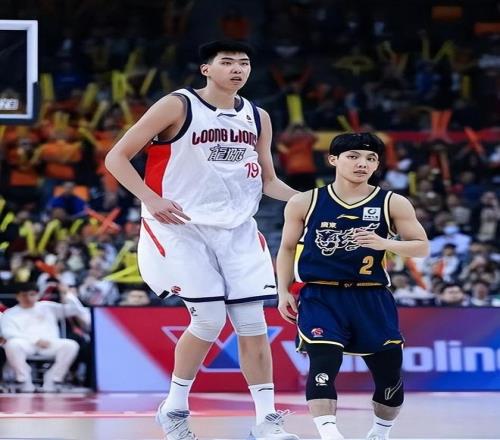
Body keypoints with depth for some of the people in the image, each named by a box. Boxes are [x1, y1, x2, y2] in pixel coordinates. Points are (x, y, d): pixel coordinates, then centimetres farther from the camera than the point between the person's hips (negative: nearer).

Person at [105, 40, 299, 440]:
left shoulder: (258, 118, 8)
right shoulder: (178, 106, -8)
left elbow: (268, 181, 18)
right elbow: (117, 157, -8)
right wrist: (150, 199, -22)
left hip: (238, 230, 5)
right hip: (181, 227, -5)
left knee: (253, 322, -1)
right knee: (210, 318, -12)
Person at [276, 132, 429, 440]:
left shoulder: (393, 204, -1)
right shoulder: (304, 203, 1)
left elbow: (422, 247, -1)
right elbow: (288, 248, 13)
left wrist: (385, 244, -18)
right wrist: (284, 292, 5)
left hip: (371, 299, 2)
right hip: (320, 296, -1)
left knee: (389, 375, 9)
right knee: (323, 364, -23)